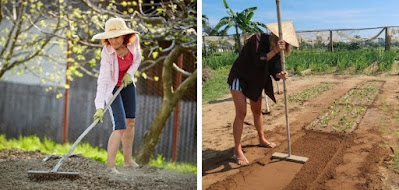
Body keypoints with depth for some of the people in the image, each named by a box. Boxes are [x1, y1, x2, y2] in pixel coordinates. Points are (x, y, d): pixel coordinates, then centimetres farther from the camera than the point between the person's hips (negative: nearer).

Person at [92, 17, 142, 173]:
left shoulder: (134, 40, -21)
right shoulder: (107, 54, -34)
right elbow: (103, 80, -40)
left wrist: (130, 73, -16)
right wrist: (99, 107, -48)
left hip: (127, 83, 6)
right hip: (112, 87, -6)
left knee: (130, 122, 12)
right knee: (120, 127, -15)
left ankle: (128, 160, 28)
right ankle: (110, 165, -4)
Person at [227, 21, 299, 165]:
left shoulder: (276, 48, -4)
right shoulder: (257, 40, -25)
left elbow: (274, 70, -10)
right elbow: (258, 61, -34)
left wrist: (280, 75, -31)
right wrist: (274, 51, -40)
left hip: (256, 82, 7)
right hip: (240, 78, -7)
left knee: (257, 111, 20)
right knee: (241, 113, -12)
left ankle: (262, 139, 41)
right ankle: (237, 151, -8)